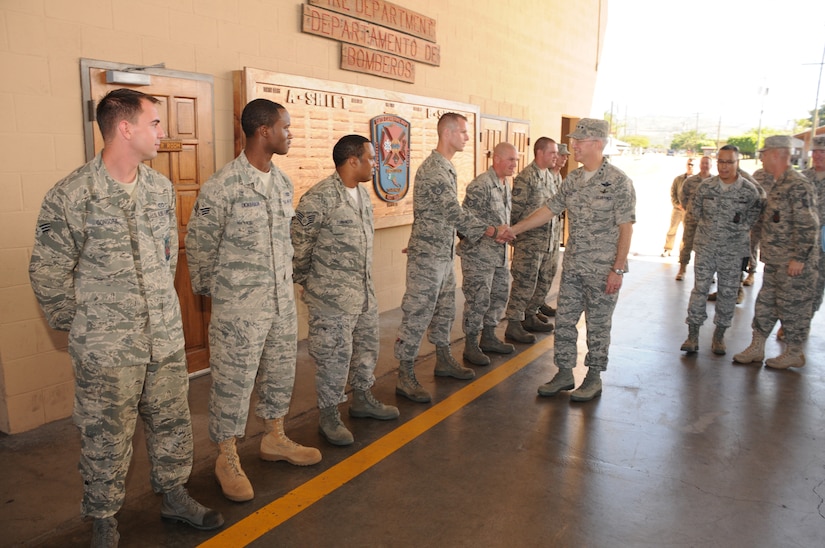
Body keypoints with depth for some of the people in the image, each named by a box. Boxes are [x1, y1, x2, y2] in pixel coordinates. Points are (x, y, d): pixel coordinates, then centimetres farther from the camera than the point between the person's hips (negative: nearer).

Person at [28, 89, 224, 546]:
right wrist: (82, 328, 1)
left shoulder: (161, 188, 3)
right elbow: (48, 274, -7)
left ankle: (174, 496, 37)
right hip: (106, 349, -5)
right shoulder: (69, 197, -13)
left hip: (167, 339, 5)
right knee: (106, 437, 10)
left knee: (172, 422, 16)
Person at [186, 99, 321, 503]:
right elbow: (198, 244, -7)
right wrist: (209, 289, 3)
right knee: (233, 382, 5)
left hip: (282, 301, 7)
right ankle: (227, 458, 23)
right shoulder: (222, 186, -16)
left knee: (280, 373, 18)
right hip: (239, 307, -7)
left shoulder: (283, 182, 6)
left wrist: (286, 282, 16)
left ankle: (275, 438, 38)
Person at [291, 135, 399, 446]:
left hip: (364, 290, 8)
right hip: (332, 297, -8)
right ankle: (329, 417, 18)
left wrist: (366, 282, 18)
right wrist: (306, 284, -2)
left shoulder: (363, 194, 10)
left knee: (367, 345, 18)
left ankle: (362, 400, 37)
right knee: (334, 354, 1)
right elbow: (299, 246, -13)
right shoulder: (319, 198, -18)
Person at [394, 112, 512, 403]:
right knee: (417, 315, -3)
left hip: (445, 254, 10)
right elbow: (455, 213, -26)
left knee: (444, 311, 19)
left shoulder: (448, 168, 13)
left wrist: (484, 232, 14)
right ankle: (405, 377, 5)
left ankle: (444, 360, 34)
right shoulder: (432, 169, -19)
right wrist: (492, 231, -24)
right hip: (427, 256, -10)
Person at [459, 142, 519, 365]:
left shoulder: (505, 185, 12)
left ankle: (488, 337, 30)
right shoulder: (481, 185, -17)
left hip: (500, 253, 9)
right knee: (478, 300, -3)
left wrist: (506, 234, 18)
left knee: (500, 294, 15)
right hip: (478, 253, -9)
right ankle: (471, 345, 10)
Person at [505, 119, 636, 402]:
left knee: (597, 325, 6)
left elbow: (626, 227, -12)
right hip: (572, 266, 6)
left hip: (602, 270, -6)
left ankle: (594, 378, 21)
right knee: (564, 321, 9)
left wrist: (618, 269, -16)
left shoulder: (618, 181, -12)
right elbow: (548, 209, 11)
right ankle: (564, 374, 23)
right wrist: (513, 229, 6)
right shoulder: (572, 179, 7)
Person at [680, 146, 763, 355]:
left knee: (728, 293, 7)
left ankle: (719, 335, 21)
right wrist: (711, 227, 7)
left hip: (733, 251, -1)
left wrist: (734, 230, 2)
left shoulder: (749, 190, -6)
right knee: (699, 289, 1)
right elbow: (695, 211, 10)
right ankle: (693, 334, 7)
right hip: (705, 248, 1)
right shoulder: (705, 186, -1)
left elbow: (753, 218, 3)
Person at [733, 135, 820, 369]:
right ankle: (756, 348, 21)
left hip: (792, 263, -9)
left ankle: (794, 353, 16)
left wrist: (799, 258, -21)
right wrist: (765, 249, 20)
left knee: (792, 307, 3)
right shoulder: (778, 185, 13)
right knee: (765, 304, 13)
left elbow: (808, 226, -21)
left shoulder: (798, 186, -17)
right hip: (774, 262, 9)